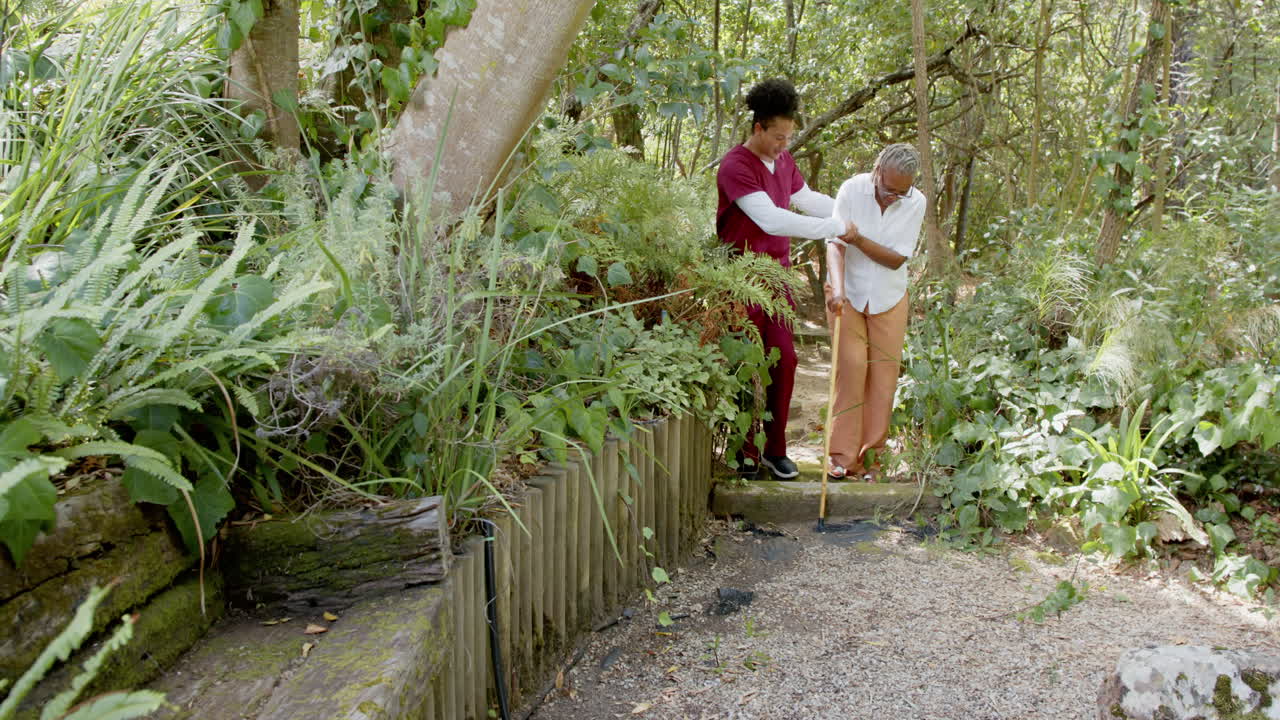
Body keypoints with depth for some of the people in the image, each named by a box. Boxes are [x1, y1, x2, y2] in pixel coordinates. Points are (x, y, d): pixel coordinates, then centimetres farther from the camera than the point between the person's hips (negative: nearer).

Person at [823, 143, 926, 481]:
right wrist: (837, 288, -35)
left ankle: (870, 453, 12)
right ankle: (844, 454, -1)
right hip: (848, 294, -2)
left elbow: (897, 259, -12)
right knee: (850, 367, -8)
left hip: (888, 297, 2)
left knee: (884, 371, 1)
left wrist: (859, 240, -26)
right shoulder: (852, 190, -14)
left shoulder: (916, 203, -9)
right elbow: (835, 244, -19)